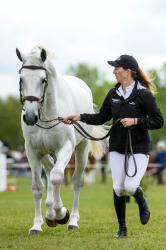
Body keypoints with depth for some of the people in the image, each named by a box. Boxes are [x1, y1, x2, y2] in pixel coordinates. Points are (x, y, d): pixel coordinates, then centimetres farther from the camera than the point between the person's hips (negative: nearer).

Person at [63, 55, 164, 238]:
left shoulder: (143, 94, -12)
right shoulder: (113, 94, 5)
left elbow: (158, 121, -10)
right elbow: (101, 118, 12)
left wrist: (135, 121, -21)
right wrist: (80, 117, 0)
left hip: (139, 149, -5)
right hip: (117, 148, 5)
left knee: (130, 186, -16)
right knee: (118, 188, 0)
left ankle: (142, 203, 20)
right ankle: (122, 228, 16)